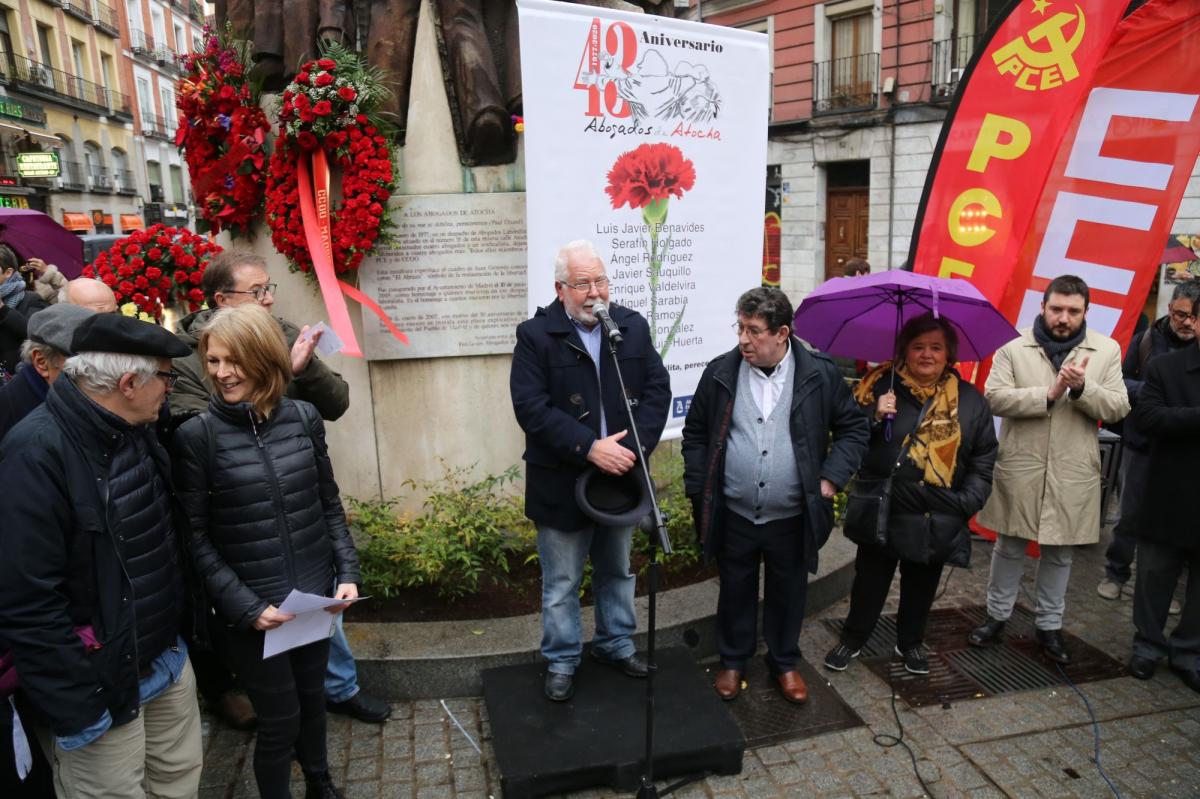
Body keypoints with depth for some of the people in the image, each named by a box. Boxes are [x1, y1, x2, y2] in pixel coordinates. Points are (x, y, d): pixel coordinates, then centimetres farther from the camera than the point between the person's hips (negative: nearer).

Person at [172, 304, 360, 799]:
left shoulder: (303, 418, -3)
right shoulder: (196, 435, -12)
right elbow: (196, 539, -9)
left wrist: (348, 572, -3)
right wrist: (245, 606, -15)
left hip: (315, 595, 4)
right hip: (253, 608, -3)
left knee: (312, 695, 22)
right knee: (279, 719, 9)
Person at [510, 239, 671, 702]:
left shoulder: (633, 327, 1)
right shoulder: (535, 335, -11)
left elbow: (657, 389, -2)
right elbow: (531, 408, -18)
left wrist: (634, 446, -16)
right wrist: (589, 448, -25)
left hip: (619, 475, 4)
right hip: (562, 484, -4)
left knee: (617, 571, 22)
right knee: (561, 583, 12)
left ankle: (615, 643, 43)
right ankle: (561, 661, 32)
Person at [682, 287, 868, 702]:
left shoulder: (820, 374, -8)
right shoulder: (720, 372, -5)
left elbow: (854, 428, 2)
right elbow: (695, 432, 4)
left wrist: (831, 477, -8)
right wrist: (699, 489, -1)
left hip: (792, 519, 0)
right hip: (733, 516, 1)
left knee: (788, 594, 18)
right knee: (735, 592, 17)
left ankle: (784, 663, 41)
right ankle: (733, 660, 40)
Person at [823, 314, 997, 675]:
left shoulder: (970, 399, 2)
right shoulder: (881, 385, -5)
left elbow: (983, 458, 5)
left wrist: (969, 502, -4)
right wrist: (875, 417, -21)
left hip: (937, 519, 2)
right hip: (881, 510, -2)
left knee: (921, 586, 17)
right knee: (870, 581, 11)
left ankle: (911, 643, 39)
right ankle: (853, 638, 31)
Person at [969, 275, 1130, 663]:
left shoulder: (1107, 350, 1)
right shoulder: (1013, 349, -4)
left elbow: (1118, 409, -2)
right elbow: (994, 397, -13)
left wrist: (1082, 388, -20)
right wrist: (1048, 394, -22)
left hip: (1073, 473, 1)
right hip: (1019, 468, -1)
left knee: (1059, 554, 13)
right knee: (1009, 547, 12)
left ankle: (1050, 625, 30)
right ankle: (997, 616, 29)